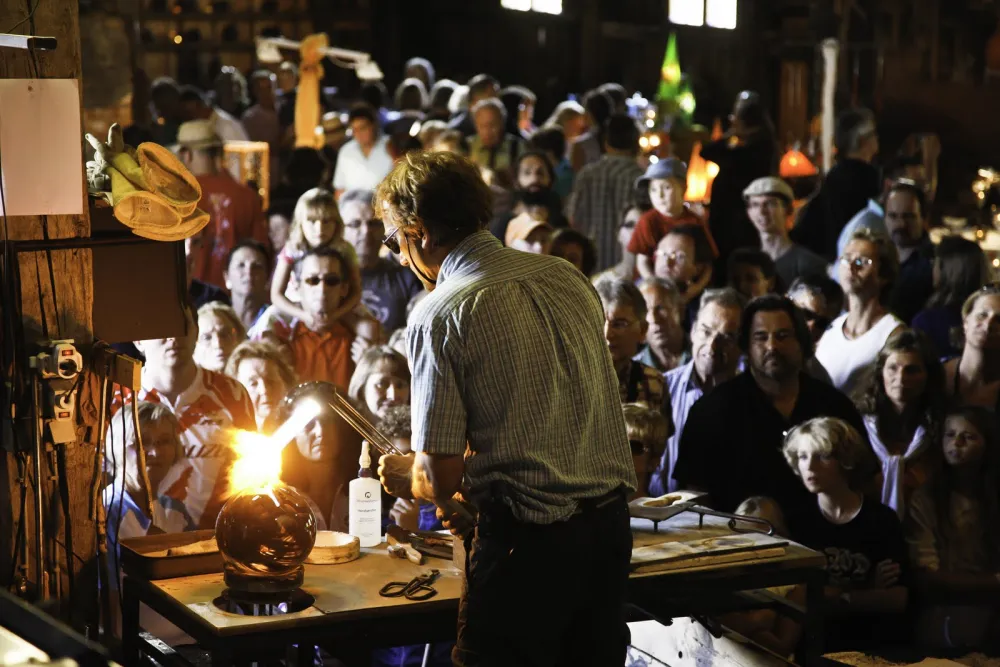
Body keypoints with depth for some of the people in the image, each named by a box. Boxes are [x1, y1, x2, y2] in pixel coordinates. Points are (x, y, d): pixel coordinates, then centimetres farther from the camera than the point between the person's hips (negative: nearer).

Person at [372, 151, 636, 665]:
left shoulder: (439, 317, -11)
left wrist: (405, 477, 11)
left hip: (530, 541, -7)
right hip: (611, 523, 7)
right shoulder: (567, 277, 8)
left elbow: (439, 479, -12)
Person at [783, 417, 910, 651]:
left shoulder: (882, 519, 0)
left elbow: (897, 599, -5)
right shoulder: (797, 522, 4)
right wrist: (869, 593, -8)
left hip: (878, 645, -1)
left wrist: (835, 597, -8)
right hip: (817, 646, 1)